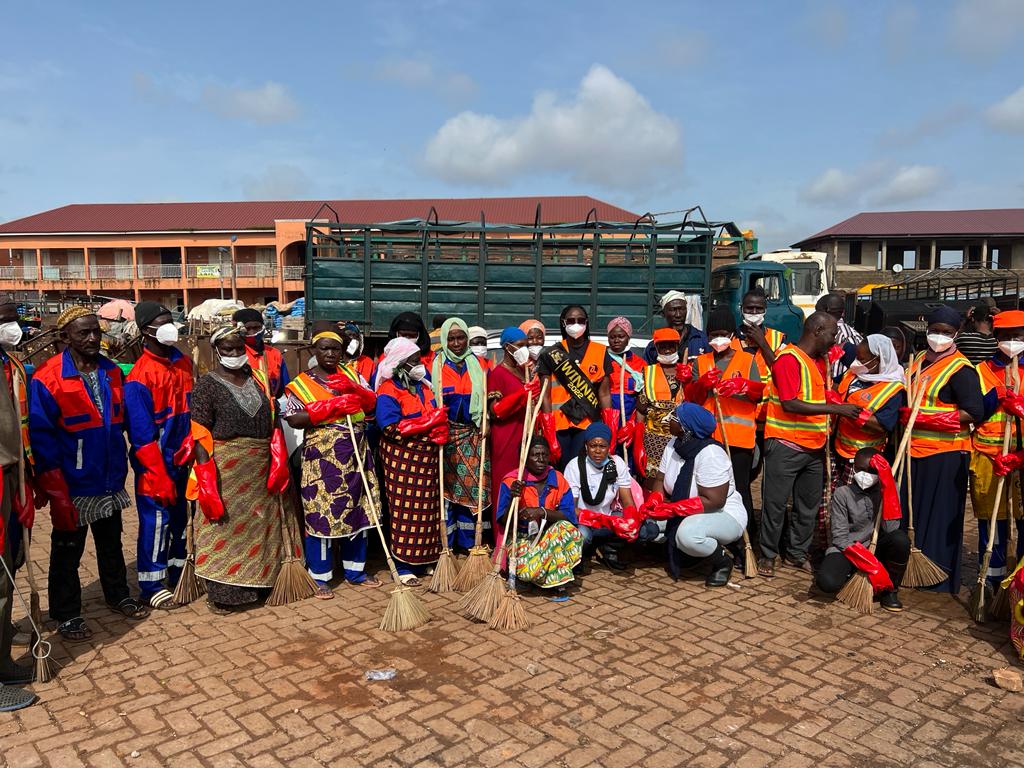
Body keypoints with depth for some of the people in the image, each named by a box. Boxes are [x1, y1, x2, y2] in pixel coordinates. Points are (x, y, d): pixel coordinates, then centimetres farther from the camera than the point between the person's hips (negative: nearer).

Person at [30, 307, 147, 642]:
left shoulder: (112, 373, 2)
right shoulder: (47, 379, -16)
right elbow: (42, 439, -16)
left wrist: (120, 469, 10)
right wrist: (56, 493, -19)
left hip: (110, 482, 5)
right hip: (72, 486, -5)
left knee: (111, 544, 21)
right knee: (67, 551, 11)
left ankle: (118, 595, 38)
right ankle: (66, 615, 26)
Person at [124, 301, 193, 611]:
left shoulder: (184, 363, 5)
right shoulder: (139, 376, -15)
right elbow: (141, 434, -17)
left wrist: (190, 440, 0)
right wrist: (160, 477, -16)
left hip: (184, 458, 7)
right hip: (156, 465, -6)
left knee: (183, 517, 16)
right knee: (156, 521, 3)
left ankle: (180, 572, 33)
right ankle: (152, 585, 18)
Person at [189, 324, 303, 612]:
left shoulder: (257, 378, 9)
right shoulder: (207, 386, -6)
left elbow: (273, 421, 9)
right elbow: (199, 436, -11)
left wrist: (278, 462, -1)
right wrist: (207, 481, -18)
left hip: (261, 469, 5)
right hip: (226, 471, -5)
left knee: (261, 524, 14)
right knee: (226, 527, 1)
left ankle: (260, 582, 31)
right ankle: (222, 592, 15)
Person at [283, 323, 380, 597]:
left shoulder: (351, 373, 10)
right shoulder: (302, 383, -1)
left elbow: (373, 403, 4)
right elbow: (294, 419, -12)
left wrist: (353, 389, -15)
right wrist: (331, 407, -19)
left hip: (356, 456, 4)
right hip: (322, 458, -4)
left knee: (357, 510, 10)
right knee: (321, 514, -2)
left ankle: (355, 570, 23)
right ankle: (320, 577, 11)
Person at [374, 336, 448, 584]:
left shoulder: (422, 384, 13)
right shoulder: (388, 391, -11)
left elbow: (438, 413, 19)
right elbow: (391, 427, -22)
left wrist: (441, 429, -6)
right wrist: (429, 422, -18)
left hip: (427, 457, 7)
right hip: (402, 460, -7)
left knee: (427, 509, 10)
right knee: (405, 510, -2)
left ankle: (423, 560, 22)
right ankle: (404, 566, 8)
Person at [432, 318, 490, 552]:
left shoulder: (478, 364, 8)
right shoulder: (436, 364, 2)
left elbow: (486, 399, 12)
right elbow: (429, 399, 2)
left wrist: (485, 422, -3)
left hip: (472, 433, 2)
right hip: (445, 433, -2)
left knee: (473, 484, 2)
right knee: (446, 485, -2)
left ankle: (469, 541, 12)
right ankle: (445, 541, 6)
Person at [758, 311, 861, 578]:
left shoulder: (820, 359, 13)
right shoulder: (789, 358, -14)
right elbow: (790, 404, -23)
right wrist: (835, 409, -23)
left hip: (814, 446, 9)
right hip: (786, 445, -8)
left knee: (809, 505, 15)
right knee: (776, 503, 2)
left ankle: (798, 553, 29)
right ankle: (768, 555, 15)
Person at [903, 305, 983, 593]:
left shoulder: (960, 369, -10)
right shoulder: (918, 360, 13)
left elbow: (974, 413, -17)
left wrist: (925, 418, -21)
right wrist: (903, 415, 5)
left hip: (944, 454, -7)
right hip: (914, 449, 7)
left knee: (939, 517, 1)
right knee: (910, 513, 13)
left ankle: (939, 578, 11)